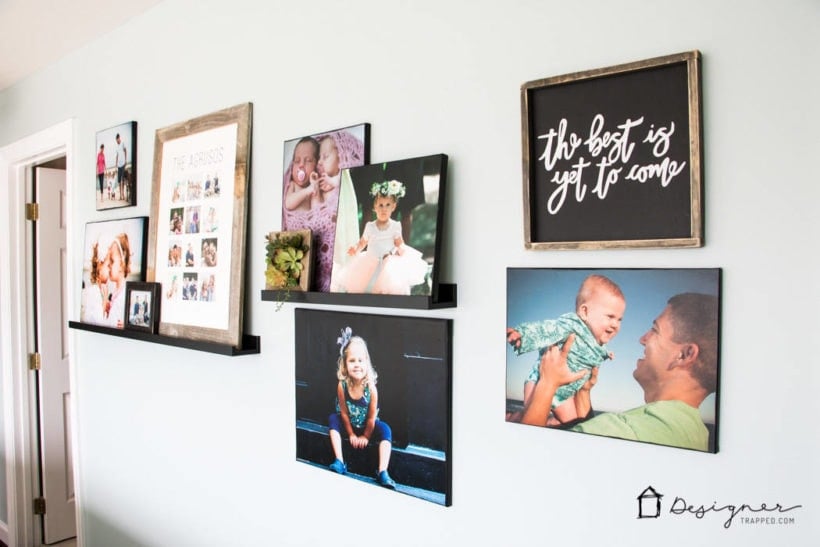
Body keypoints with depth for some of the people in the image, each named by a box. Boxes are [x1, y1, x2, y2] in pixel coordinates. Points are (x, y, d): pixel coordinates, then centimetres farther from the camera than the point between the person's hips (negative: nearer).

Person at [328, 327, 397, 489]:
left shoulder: (371, 387, -29)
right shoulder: (342, 385, -25)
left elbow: (372, 417, -17)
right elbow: (344, 413, -13)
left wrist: (366, 436, -9)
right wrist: (351, 434, -8)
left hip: (367, 427, -2)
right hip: (349, 425, 2)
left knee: (385, 430, -26)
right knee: (333, 419, -20)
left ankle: (382, 473, -32)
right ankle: (339, 462, -25)